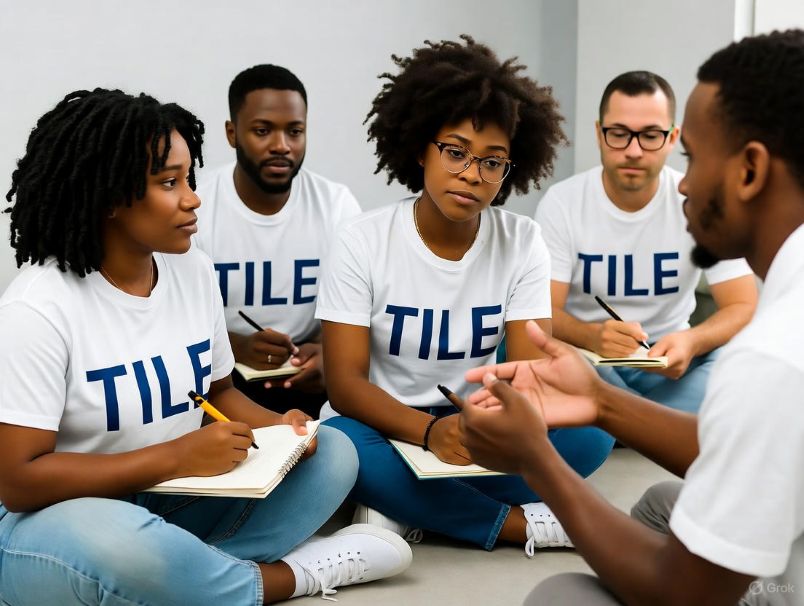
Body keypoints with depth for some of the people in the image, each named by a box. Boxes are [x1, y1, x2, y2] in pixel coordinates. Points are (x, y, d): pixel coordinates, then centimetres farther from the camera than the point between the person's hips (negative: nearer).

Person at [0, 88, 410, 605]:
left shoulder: (195, 271, 0)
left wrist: (275, 427, -10)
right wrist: (176, 456, -26)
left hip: (168, 505, 7)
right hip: (54, 521, -6)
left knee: (331, 454, -4)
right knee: (121, 545, -40)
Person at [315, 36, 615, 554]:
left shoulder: (523, 242, -5)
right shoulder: (364, 241, -12)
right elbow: (344, 382, -16)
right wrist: (431, 430, -35)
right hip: (386, 425, -2)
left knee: (590, 430, -23)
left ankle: (408, 508, -19)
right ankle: (529, 524, -22)